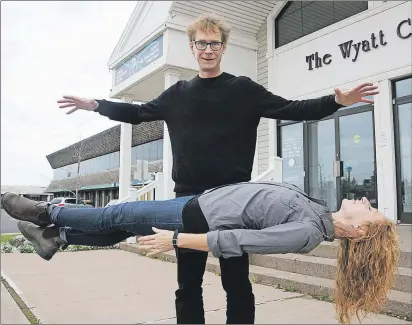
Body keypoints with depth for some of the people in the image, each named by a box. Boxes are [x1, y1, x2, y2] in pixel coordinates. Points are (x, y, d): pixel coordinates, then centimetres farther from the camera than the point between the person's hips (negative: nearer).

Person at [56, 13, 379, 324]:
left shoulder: (244, 89, 4)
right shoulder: (178, 94, 12)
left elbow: (292, 110, 0)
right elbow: (138, 113, 22)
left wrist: (336, 101, -12)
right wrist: (95, 104, 16)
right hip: (188, 201, 3)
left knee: (237, 283, 7)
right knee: (188, 285, 12)